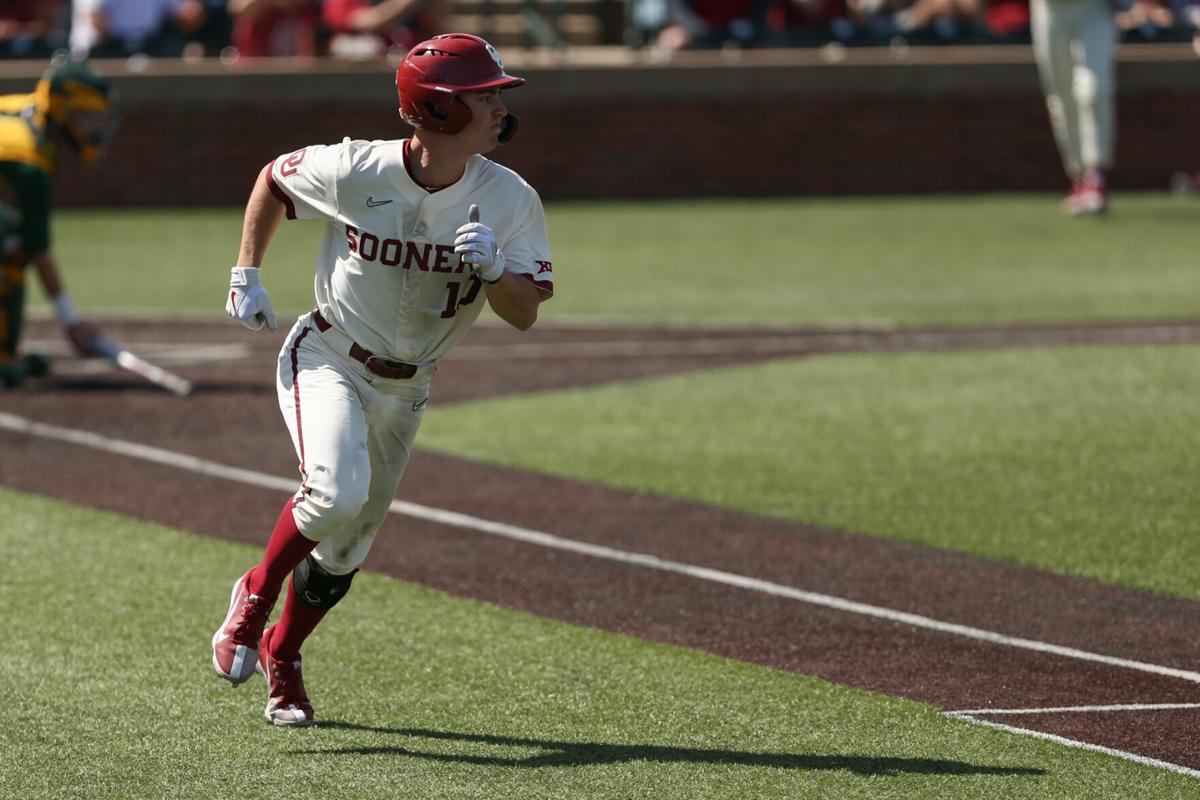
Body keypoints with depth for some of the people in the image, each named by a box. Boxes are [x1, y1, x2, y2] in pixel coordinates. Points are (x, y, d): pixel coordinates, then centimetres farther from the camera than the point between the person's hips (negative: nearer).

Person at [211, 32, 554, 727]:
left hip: (405, 389, 4)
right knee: (337, 493, -29)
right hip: (327, 360, -4)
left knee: (348, 546, 12)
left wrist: (494, 267, -33)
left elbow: (525, 315, -13)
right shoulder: (354, 171, -19)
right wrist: (247, 274, -3)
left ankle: (281, 656, 37)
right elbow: (273, 180, 1)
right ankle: (256, 596, -3)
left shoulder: (510, 201, -14)